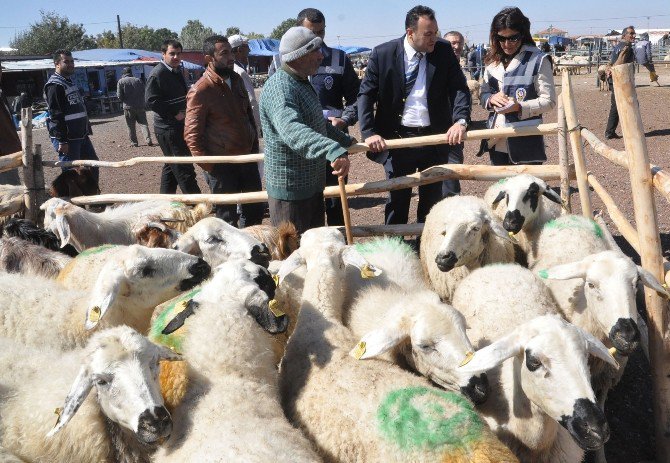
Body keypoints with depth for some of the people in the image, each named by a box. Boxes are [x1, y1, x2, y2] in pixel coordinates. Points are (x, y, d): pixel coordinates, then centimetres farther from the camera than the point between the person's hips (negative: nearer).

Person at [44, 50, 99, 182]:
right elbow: (56, 116, -20)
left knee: (93, 166, 15)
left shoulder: (70, 82, 17)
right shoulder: (54, 85, -14)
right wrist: (62, 141, -24)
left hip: (81, 135, 10)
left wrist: (87, 130, 20)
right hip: (67, 138, -10)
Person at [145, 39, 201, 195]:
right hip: (168, 128, -10)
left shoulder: (177, 71, 16)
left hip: (178, 126, 10)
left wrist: (185, 111, 12)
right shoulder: (157, 74, -13)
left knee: (171, 167, 16)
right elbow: (150, 100, -21)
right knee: (184, 170, -9)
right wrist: (175, 114, -19)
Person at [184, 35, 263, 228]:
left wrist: (254, 146, 12)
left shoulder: (236, 80, 6)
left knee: (255, 210, 16)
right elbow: (192, 135, -16)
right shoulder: (200, 91, -16)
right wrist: (209, 167, -17)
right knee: (228, 219, 3)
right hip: (222, 166, -7)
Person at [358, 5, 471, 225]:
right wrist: (369, 133, -18)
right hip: (397, 138, -2)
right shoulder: (382, 54, -7)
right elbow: (366, 94, -6)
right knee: (397, 200, 8)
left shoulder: (444, 52, -2)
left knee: (433, 200, 12)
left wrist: (460, 120, -23)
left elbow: (459, 89, -4)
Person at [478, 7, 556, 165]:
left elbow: (549, 100, -7)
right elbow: (483, 94, 14)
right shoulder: (493, 61, 11)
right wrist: (491, 99, -9)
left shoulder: (539, 60, -6)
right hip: (496, 142, 5)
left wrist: (520, 107, -22)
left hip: (526, 142, -5)